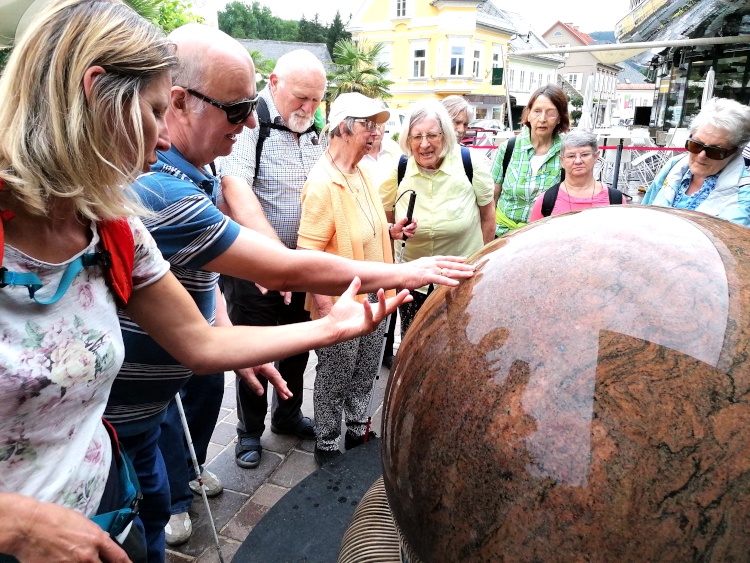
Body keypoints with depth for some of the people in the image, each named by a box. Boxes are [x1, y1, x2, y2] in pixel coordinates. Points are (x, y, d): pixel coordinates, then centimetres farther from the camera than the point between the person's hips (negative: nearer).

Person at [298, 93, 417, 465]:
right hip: (340, 303, -8)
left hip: (373, 298, 8)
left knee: (364, 374, 22)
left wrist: (391, 231, 3)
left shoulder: (363, 174, 7)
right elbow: (309, 252, -22)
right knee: (334, 379, 10)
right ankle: (326, 447, 30)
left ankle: (358, 432, 42)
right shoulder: (322, 183, -20)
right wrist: (323, 306, -24)